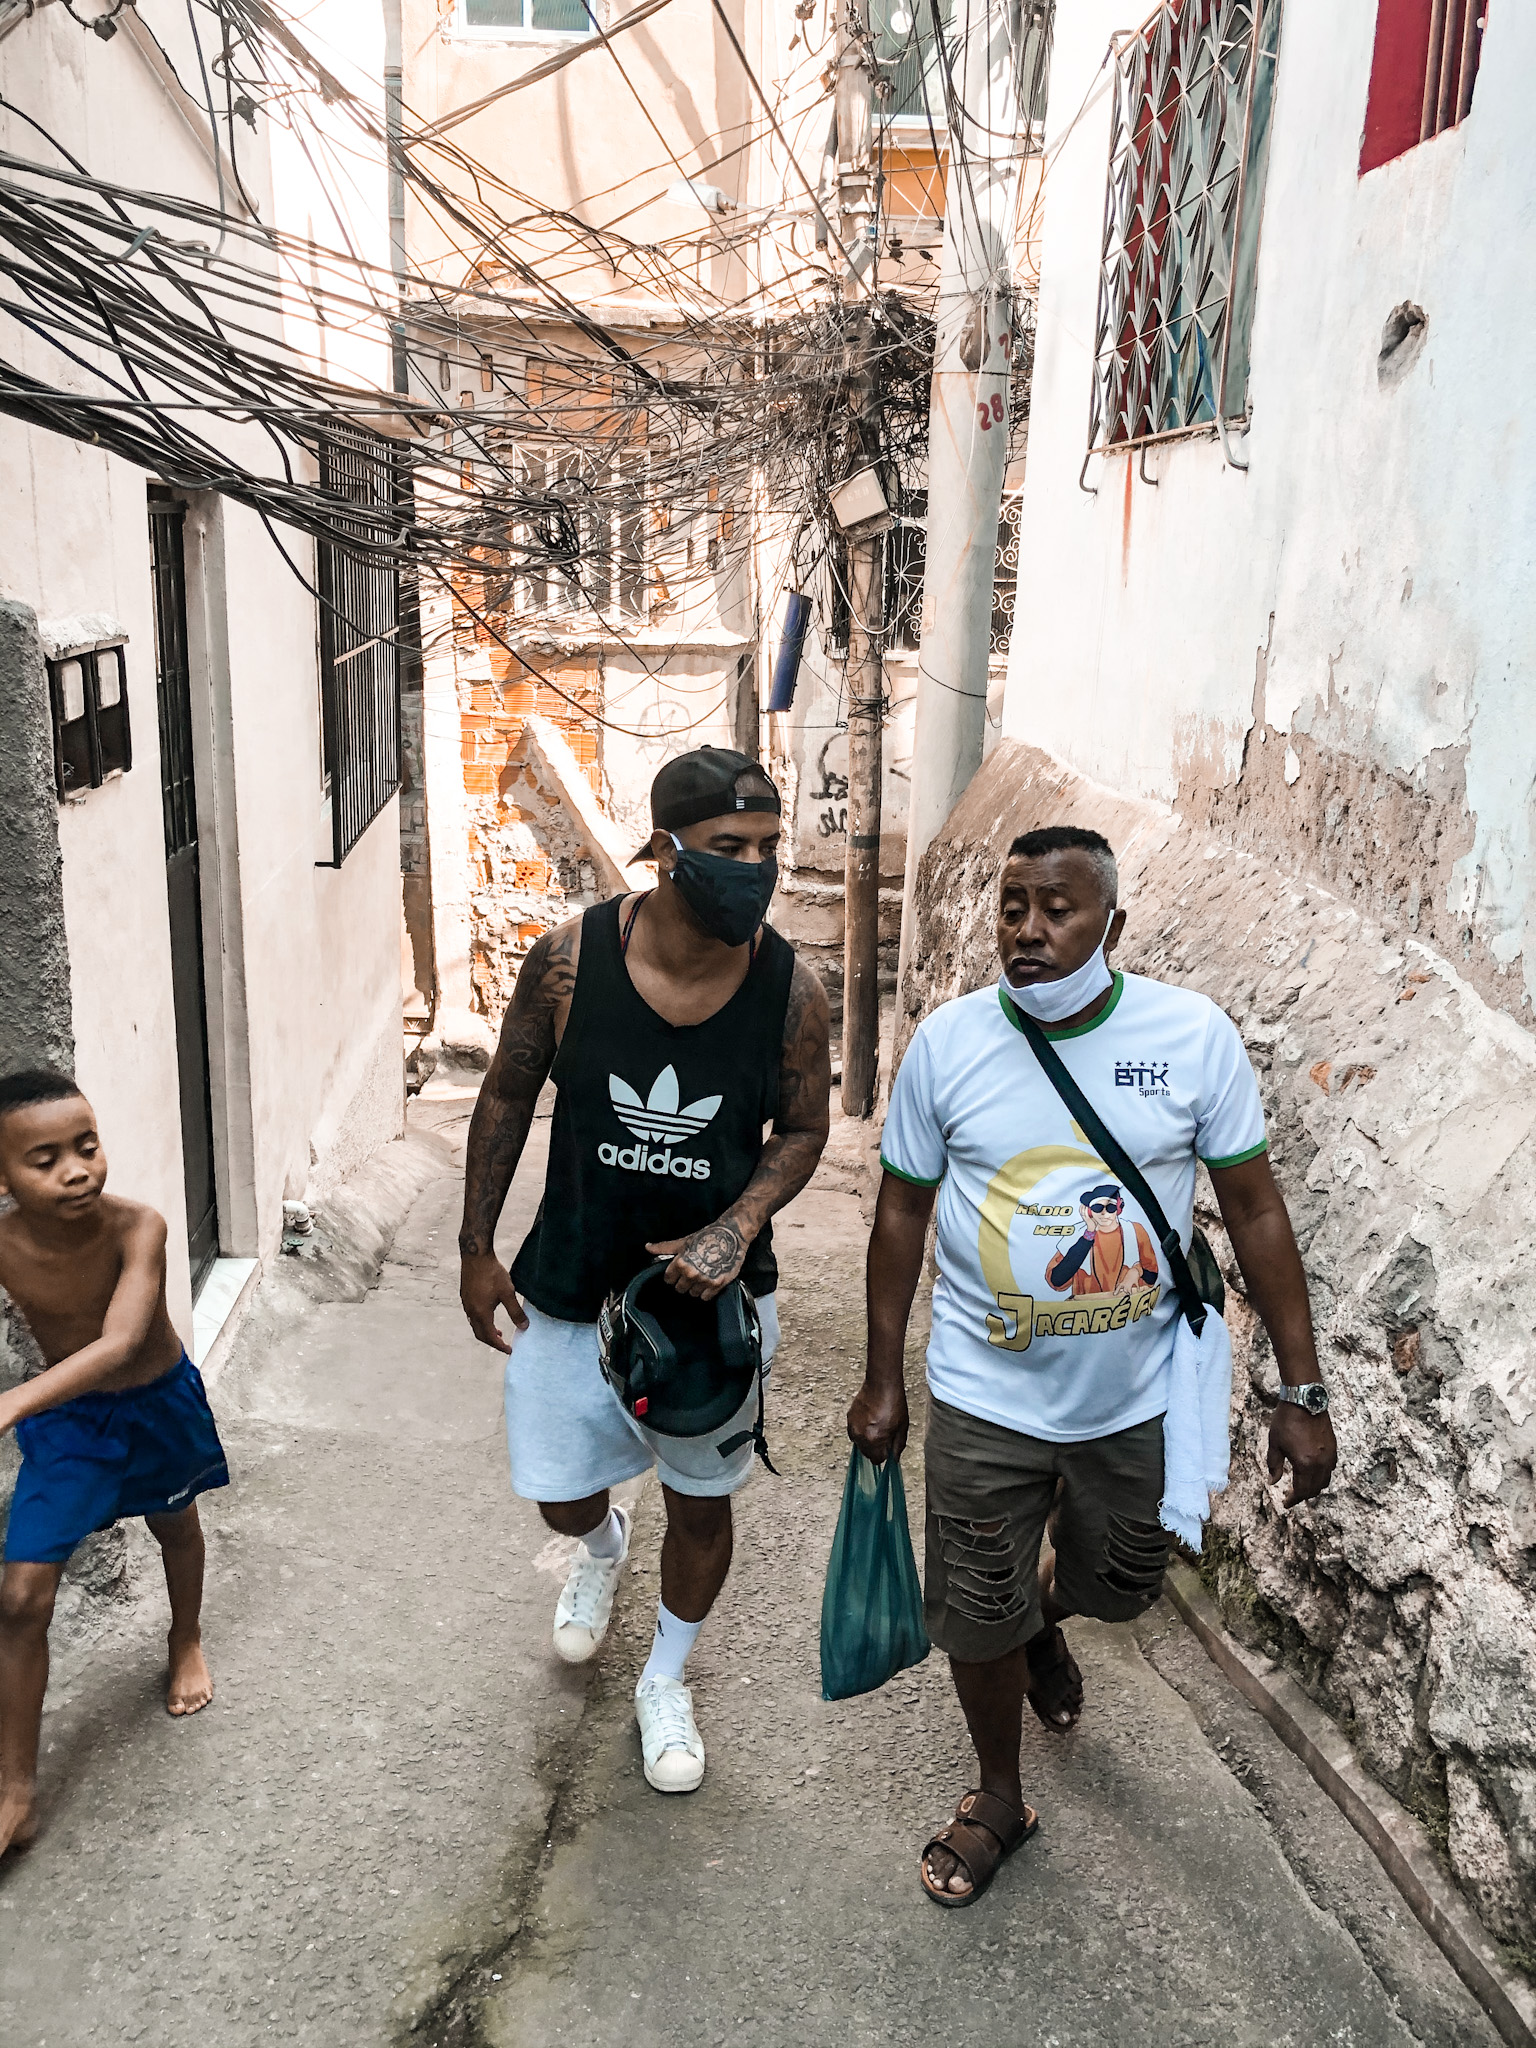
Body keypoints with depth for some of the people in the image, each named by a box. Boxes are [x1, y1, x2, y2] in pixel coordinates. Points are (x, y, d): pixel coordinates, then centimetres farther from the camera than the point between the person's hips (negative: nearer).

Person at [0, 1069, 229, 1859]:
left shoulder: (136, 1228, -34)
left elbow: (119, 1344, -45)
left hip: (157, 1402, 0)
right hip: (64, 1416, 1)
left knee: (175, 1528, 25)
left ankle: (186, 1639, 58)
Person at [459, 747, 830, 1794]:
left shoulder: (790, 988, -17)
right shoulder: (570, 959, -19)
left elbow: (802, 1129, -3)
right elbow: (509, 1097, -4)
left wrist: (738, 1225, -21)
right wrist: (478, 1246, -1)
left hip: (714, 1290, 0)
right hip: (573, 1287, 0)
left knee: (701, 1500, 16)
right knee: (560, 1491, 15)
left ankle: (666, 1680, 46)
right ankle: (602, 1547, 55)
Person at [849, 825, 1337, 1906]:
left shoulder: (1196, 1035, -14)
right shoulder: (947, 1040, -12)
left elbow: (1256, 1212, -6)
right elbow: (903, 1210, -1)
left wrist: (1303, 1392, -5)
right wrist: (883, 1380, 3)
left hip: (1138, 1397, 1)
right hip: (985, 1400, -1)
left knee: (1119, 1586, 23)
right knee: (977, 1620, 11)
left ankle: (1045, 1619, 61)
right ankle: (1000, 1796, 41)